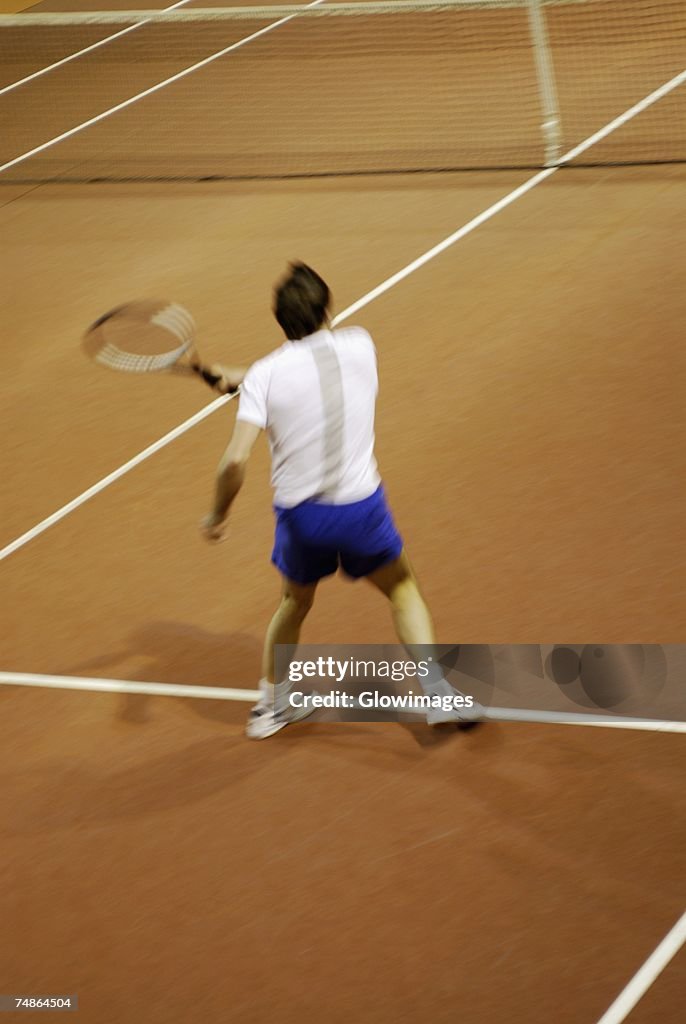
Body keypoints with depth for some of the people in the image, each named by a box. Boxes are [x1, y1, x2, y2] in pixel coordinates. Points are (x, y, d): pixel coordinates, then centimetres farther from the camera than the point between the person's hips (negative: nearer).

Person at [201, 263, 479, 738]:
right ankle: (438, 694, 11)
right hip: (361, 506, 0)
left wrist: (218, 514, -3)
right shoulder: (360, 346, -4)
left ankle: (270, 705, 37)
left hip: (299, 515, 0)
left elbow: (236, 459, -18)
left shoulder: (266, 375, -11)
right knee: (403, 590, 23)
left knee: (294, 604, 27)